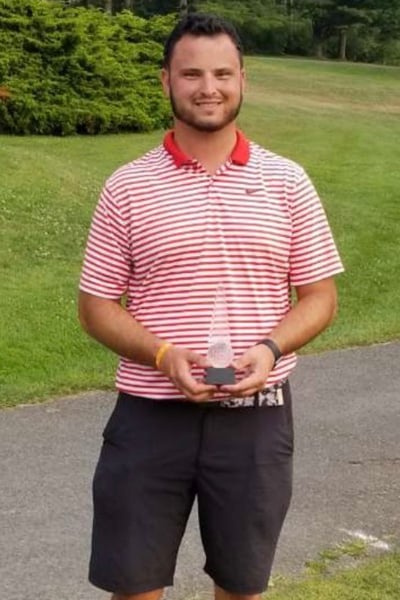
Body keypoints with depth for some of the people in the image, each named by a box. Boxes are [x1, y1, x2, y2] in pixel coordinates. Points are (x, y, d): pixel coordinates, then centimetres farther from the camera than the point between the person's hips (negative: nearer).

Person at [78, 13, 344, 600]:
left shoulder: (287, 181, 2)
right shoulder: (127, 187, -1)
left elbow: (320, 297, 4)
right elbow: (96, 306, 1)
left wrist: (269, 349, -15)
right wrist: (163, 354, -17)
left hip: (256, 418, 1)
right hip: (151, 416, 0)